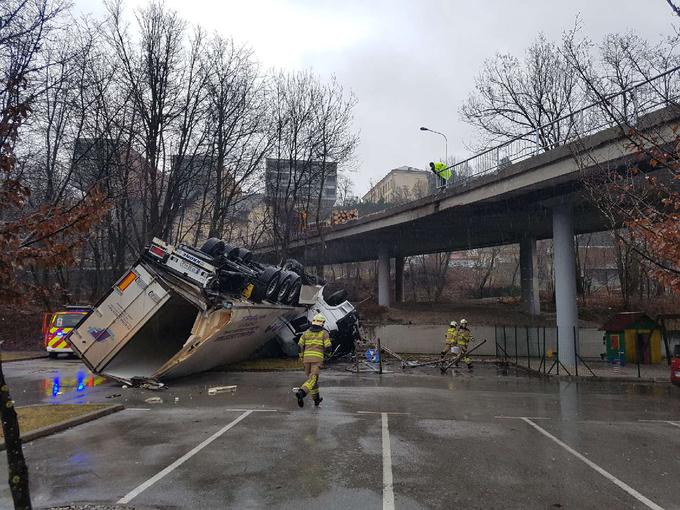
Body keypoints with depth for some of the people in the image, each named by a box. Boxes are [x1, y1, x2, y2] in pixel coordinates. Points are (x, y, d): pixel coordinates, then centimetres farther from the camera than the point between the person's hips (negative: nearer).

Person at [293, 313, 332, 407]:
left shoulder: (306, 332, 13)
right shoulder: (324, 333, 3)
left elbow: (299, 346, 7)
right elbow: (328, 348, -4)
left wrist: (302, 357, 19)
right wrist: (324, 350, 19)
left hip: (307, 357, 4)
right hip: (317, 358, -4)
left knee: (311, 377, 20)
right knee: (313, 379, -11)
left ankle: (316, 399, 27)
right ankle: (301, 392, -35)